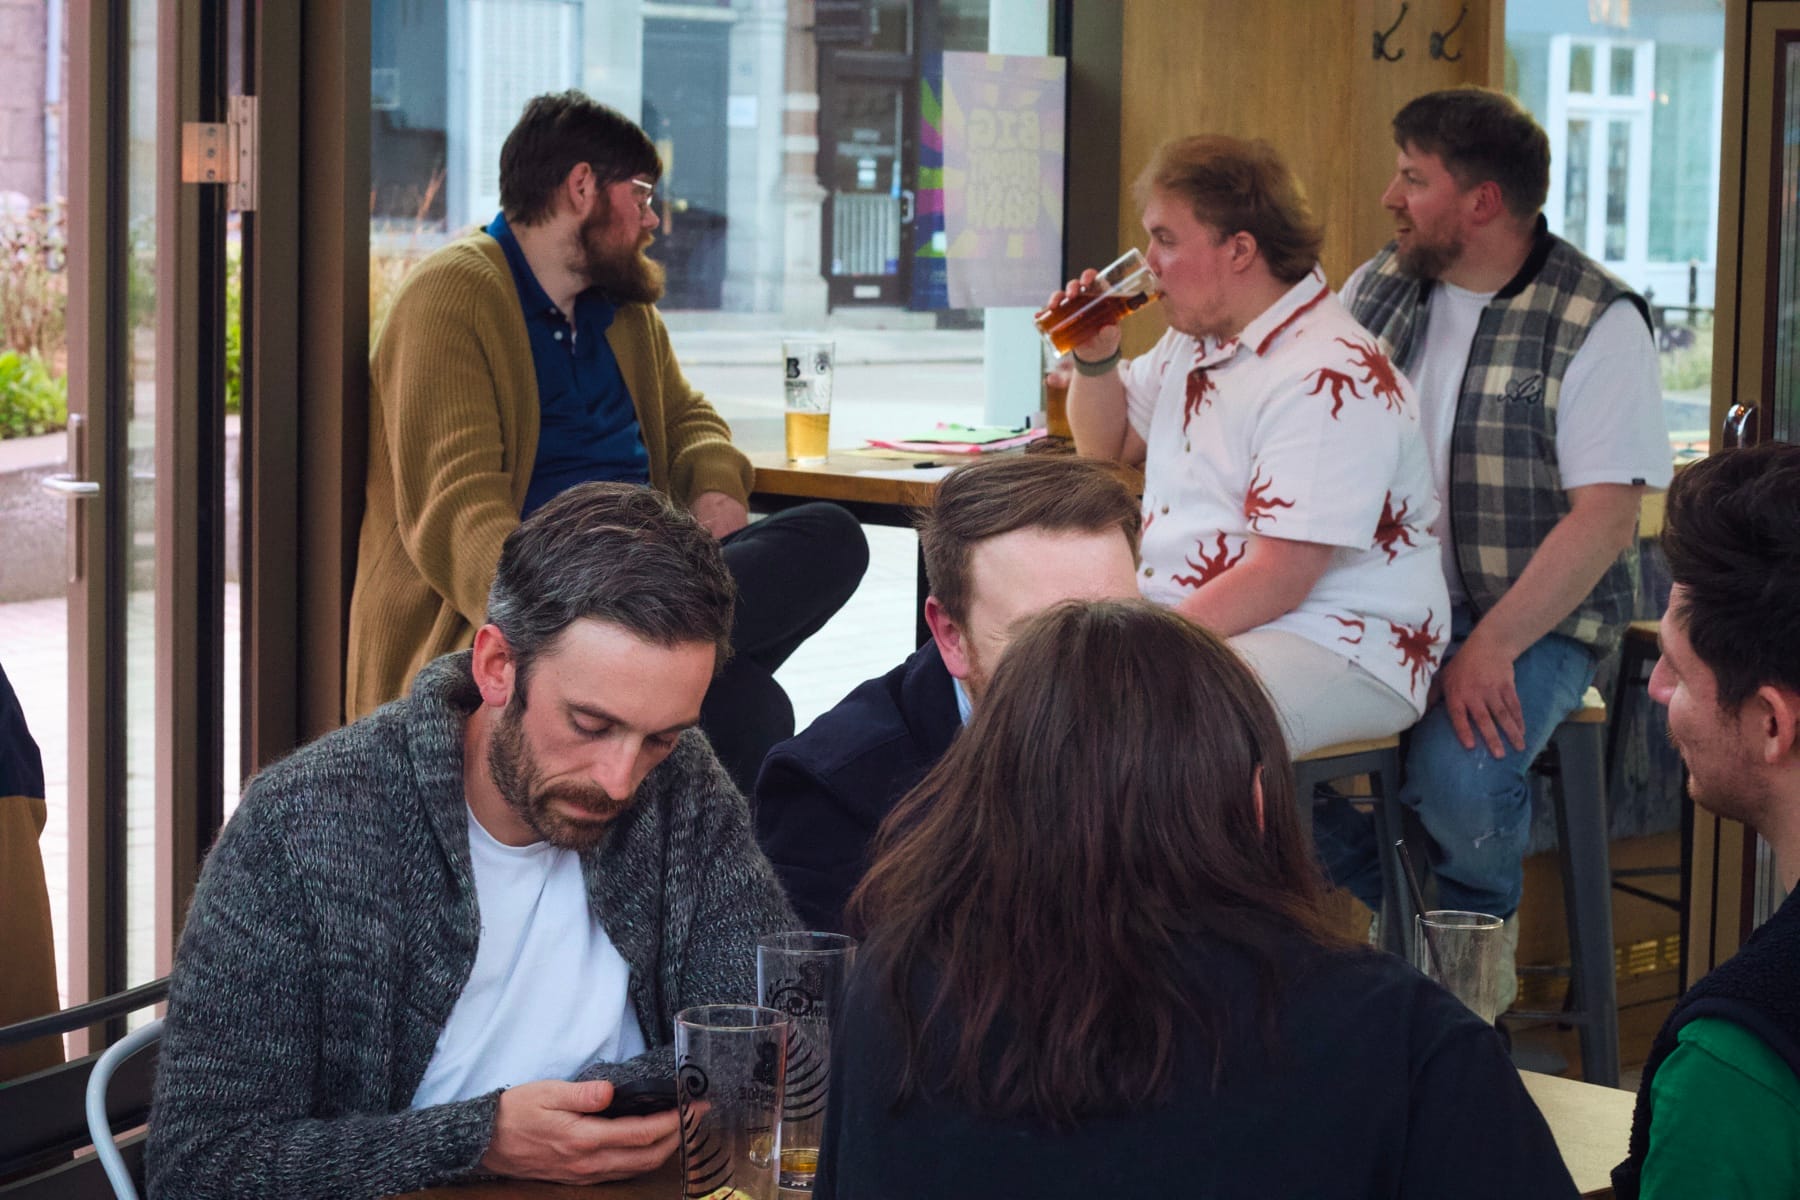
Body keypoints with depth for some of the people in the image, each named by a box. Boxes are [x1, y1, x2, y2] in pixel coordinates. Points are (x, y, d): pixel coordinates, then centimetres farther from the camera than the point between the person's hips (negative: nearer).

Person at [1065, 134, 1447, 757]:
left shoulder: (1329, 379, -18)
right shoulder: (1197, 338, 12)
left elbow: (1276, 581, -23)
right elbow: (1110, 447, 30)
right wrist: (1095, 357, 10)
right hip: (1184, 623, 9)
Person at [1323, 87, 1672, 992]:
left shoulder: (1597, 324, -8)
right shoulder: (1374, 291, 8)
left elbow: (1605, 517, -14)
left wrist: (1491, 648, -23)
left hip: (1533, 623, -5)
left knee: (1457, 770, -32)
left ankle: (1475, 920, 6)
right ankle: (1392, 898, 6)